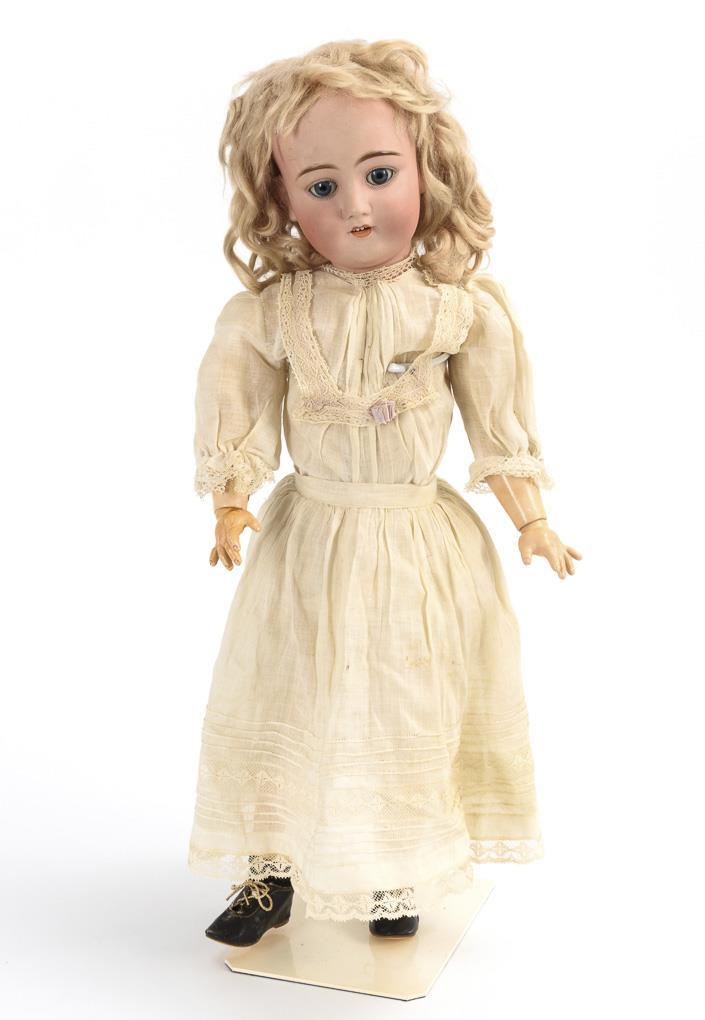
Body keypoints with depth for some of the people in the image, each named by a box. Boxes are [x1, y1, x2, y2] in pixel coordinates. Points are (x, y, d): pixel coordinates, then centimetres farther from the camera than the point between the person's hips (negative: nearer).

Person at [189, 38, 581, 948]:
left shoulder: (463, 307, -10)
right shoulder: (268, 314, -11)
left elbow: (501, 419, 2)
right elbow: (236, 413, 4)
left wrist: (531, 519, 8)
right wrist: (229, 510, 13)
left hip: (424, 542, 0)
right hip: (311, 542, 0)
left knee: (413, 710, 12)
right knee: (287, 704, 10)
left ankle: (398, 876, 35)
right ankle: (269, 873, 32)